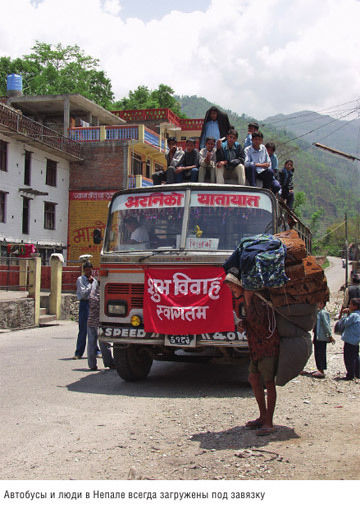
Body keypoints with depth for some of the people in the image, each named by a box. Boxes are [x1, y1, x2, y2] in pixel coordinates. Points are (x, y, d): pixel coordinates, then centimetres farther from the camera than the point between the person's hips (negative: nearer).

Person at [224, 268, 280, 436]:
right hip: (256, 346, 10)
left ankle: (269, 423, 3)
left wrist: (248, 300, -26)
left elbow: (258, 321, -30)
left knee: (269, 382, -4)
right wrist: (243, 324, 0)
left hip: (269, 345, -10)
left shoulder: (258, 298, -18)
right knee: (254, 379, 14)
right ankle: (263, 417, 27)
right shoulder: (247, 298, 10)